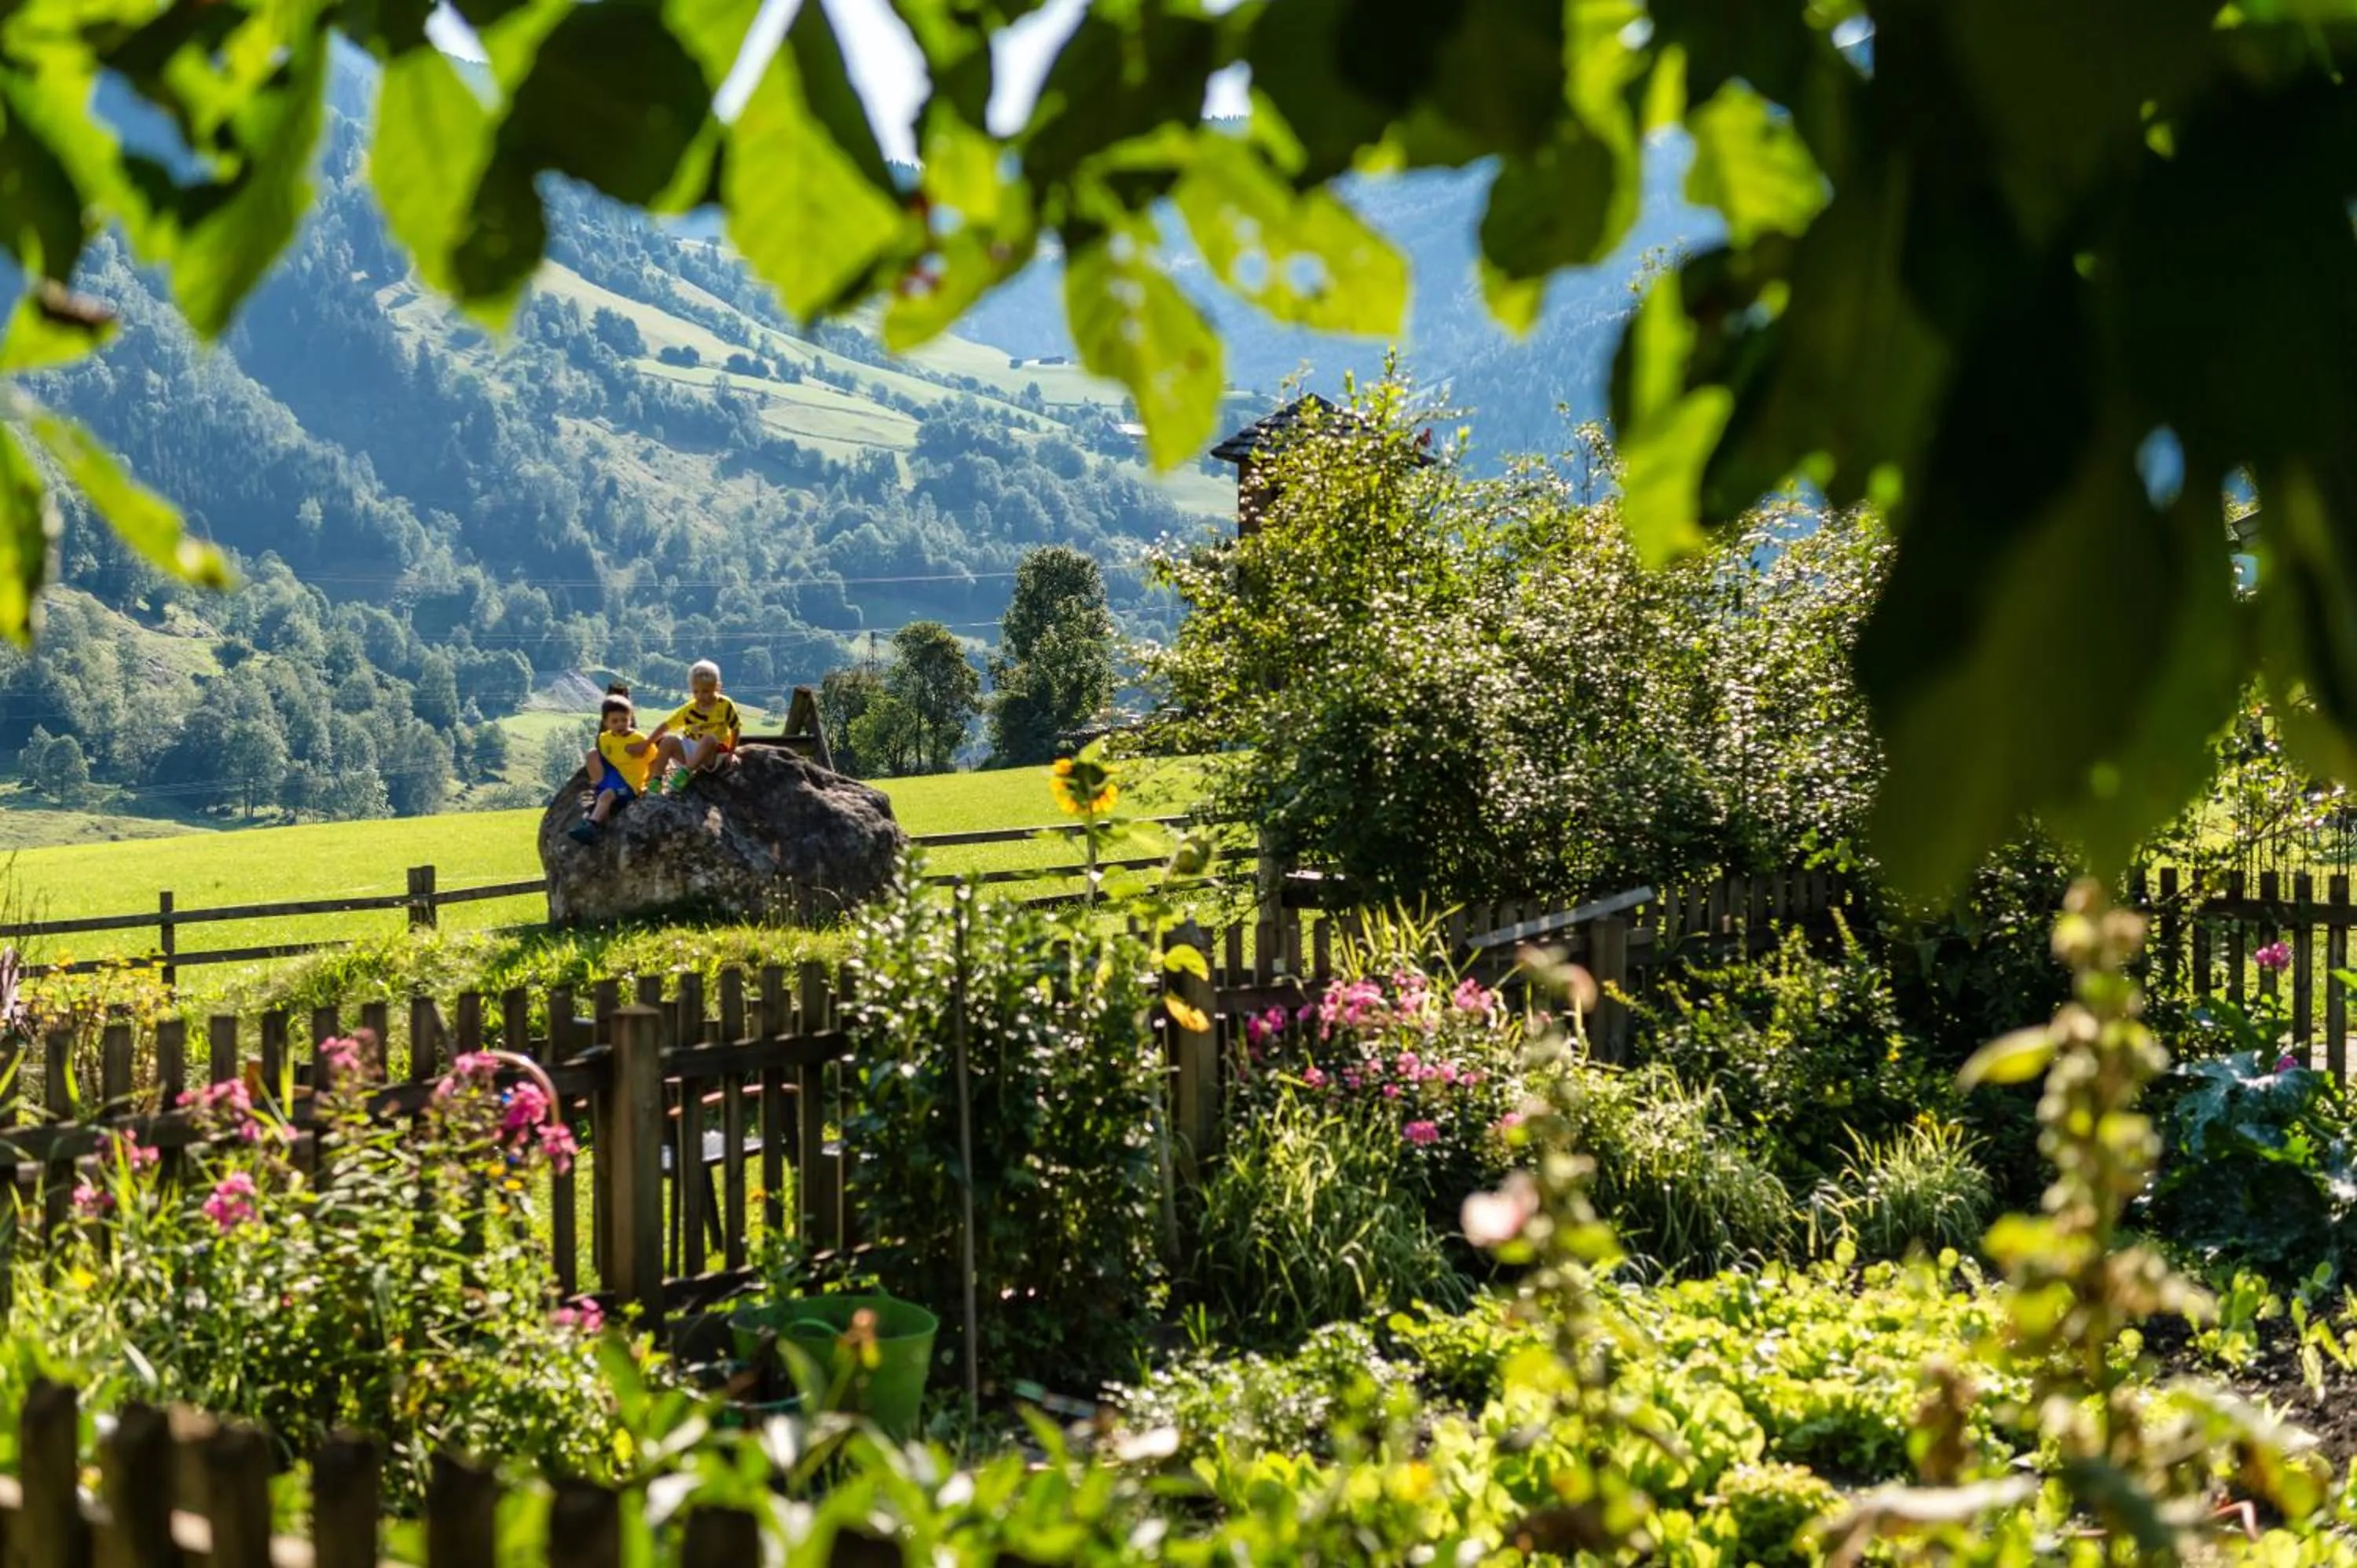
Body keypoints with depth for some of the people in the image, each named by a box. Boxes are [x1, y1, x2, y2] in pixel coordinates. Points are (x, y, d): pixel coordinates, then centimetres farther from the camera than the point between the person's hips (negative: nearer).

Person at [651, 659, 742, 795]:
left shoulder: (725, 706, -7)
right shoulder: (689, 709, -1)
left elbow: (735, 729, 2)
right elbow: (666, 726, 2)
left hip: (711, 757, -3)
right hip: (689, 751, 3)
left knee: (709, 738, -37)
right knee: (668, 740, -24)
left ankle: (685, 774, -42)